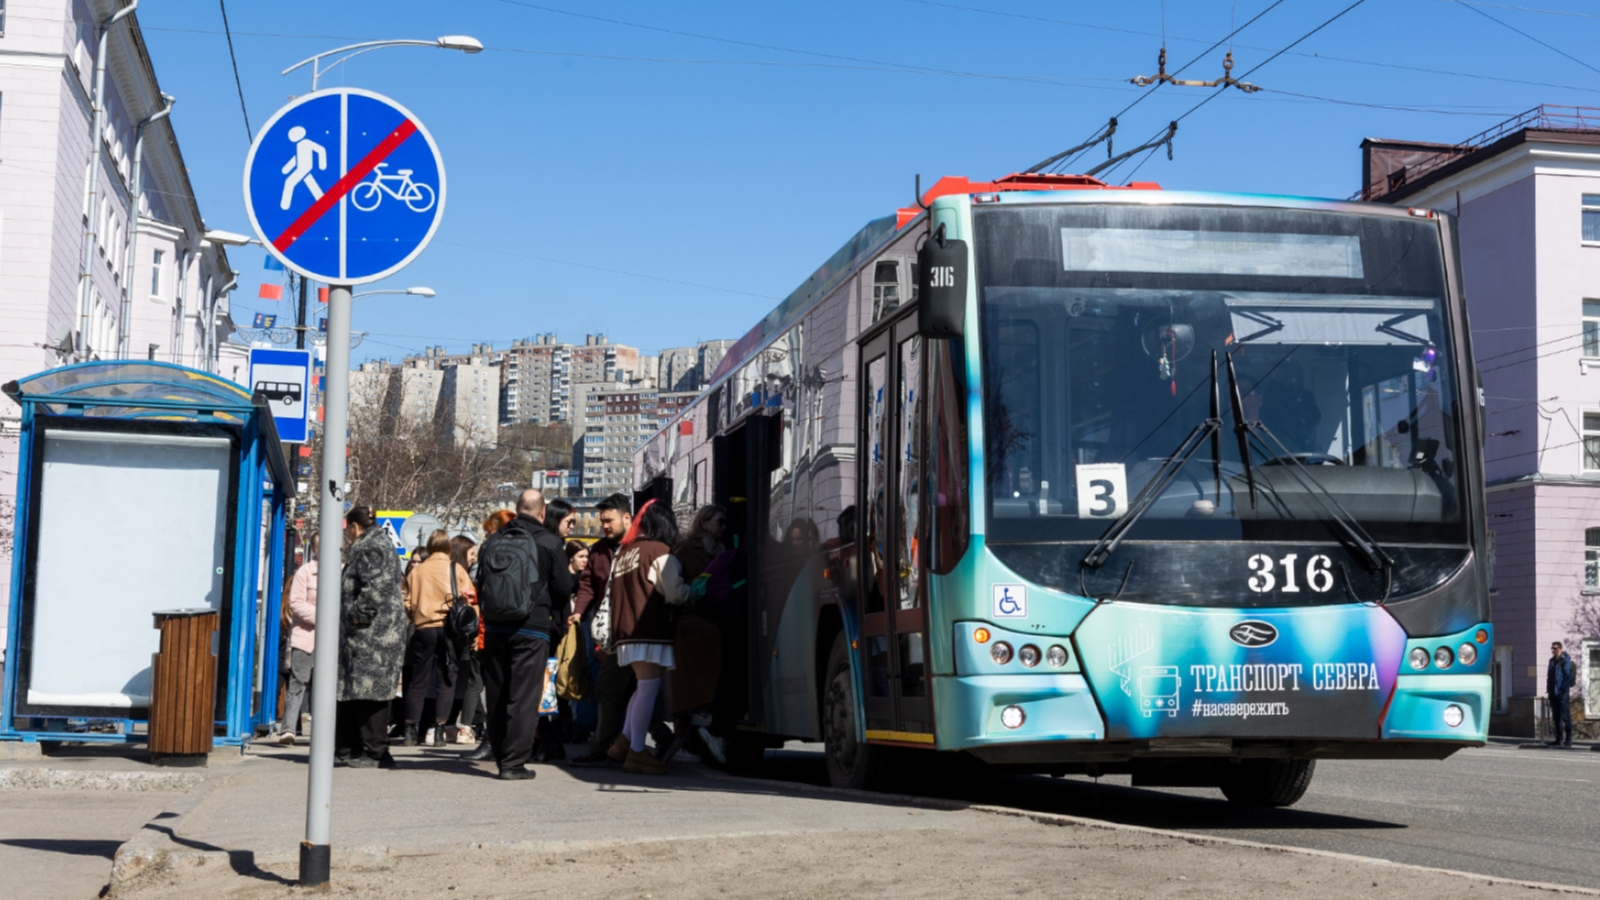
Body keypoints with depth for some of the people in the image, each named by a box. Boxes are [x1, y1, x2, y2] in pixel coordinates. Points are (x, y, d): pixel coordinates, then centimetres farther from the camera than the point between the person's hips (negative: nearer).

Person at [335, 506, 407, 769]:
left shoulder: (370, 549, -12)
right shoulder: (380, 545, 21)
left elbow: (375, 587, -25)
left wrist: (358, 615, -18)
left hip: (372, 632, -11)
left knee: (369, 689, -8)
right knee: (353, 688, 15)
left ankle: (376, 753, -6)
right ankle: (346, 747, 22)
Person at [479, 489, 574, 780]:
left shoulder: (493, 541, 6)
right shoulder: (549, 542, -7)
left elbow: (480, 585, 12)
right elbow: (564, 589, -2)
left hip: (495, 628, 5)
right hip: (531, 629, -4)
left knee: (496, 695, 13)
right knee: (524, 696, -2)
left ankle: (500, 755, 19)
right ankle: (514, 761, -5)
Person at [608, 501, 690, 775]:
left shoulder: (623, 552, 15)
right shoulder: (660, 552, -6)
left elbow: (613, 592, 17)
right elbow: (675, 592, -5)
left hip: (625, 630, 8)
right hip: (651, 631, -8)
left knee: (644, 688, 17)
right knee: (648, 689, -6)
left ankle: (624, 740, 12)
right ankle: (637, 752, -6)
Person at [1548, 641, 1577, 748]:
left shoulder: (1565, 661, -8)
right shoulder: (1552, 661, 16)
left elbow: (1569, 676, -13)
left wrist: (1563, 689, -17)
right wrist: (1548, 689, 12)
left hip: (1562, 693, -8)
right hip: (1553, 694, 8)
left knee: (1565, 717, -5)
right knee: (1556, 717, 10)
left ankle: (1568, 739, -2)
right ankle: (1559, 739, 15)